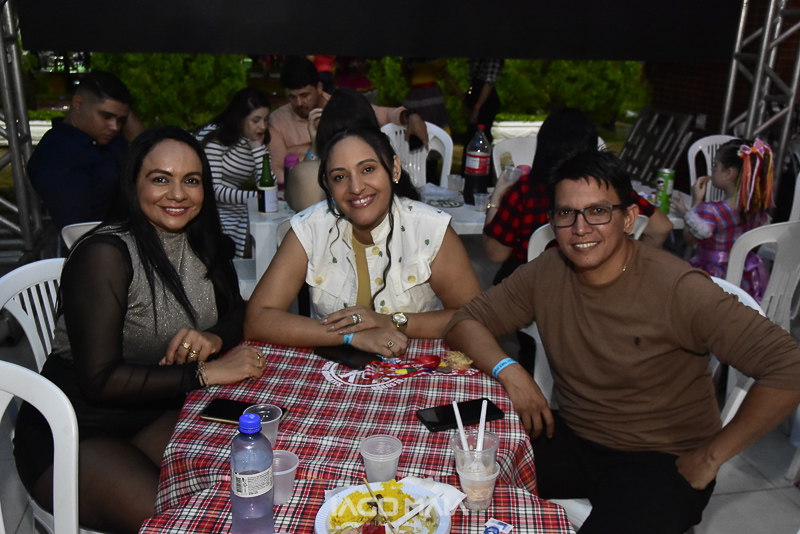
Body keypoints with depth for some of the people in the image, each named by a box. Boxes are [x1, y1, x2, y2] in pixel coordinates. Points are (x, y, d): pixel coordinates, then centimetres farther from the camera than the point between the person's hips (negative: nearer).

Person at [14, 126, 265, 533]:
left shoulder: (200, 242, 1)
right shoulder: (105, 254, -21)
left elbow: (237, 312, 9)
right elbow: (100, 381, -23)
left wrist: (214, 338, -15)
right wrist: (204, 372, -24)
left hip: (159, 415, 6)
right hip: (69, 437, -6)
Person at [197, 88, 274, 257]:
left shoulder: (255, 142, 12)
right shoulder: (213, 136, -8)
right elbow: (213, 189, -17)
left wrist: (258, 146, -4)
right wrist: (254, 196, -28)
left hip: (230, 208, 6)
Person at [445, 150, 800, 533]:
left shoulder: (678, 289, -19)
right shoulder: (545, 274, -4)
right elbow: (465, 323, 1)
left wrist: (709, 458, -16)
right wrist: (508, 369, -19)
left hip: (663, 459, -4)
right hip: (573, 437, 4)